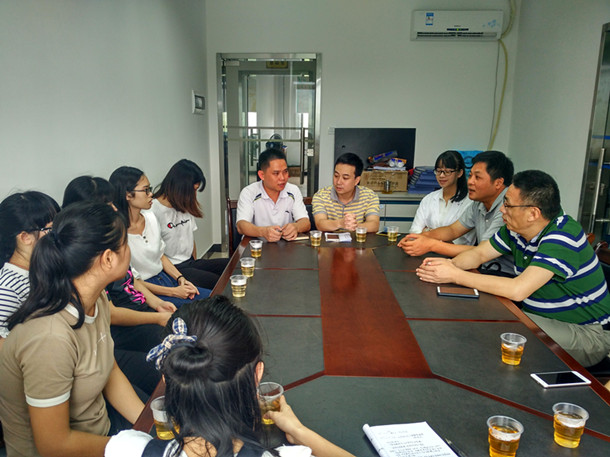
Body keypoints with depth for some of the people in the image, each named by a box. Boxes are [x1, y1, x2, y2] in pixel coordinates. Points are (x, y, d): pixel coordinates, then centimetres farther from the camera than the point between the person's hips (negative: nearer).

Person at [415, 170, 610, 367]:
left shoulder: (563, 237, -28)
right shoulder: (517, 228, -3)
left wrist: (456, 275, -32)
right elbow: (479, 253, 7)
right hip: (539, 317, 7)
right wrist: (450, 264, -17)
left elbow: (518, 290, -37)